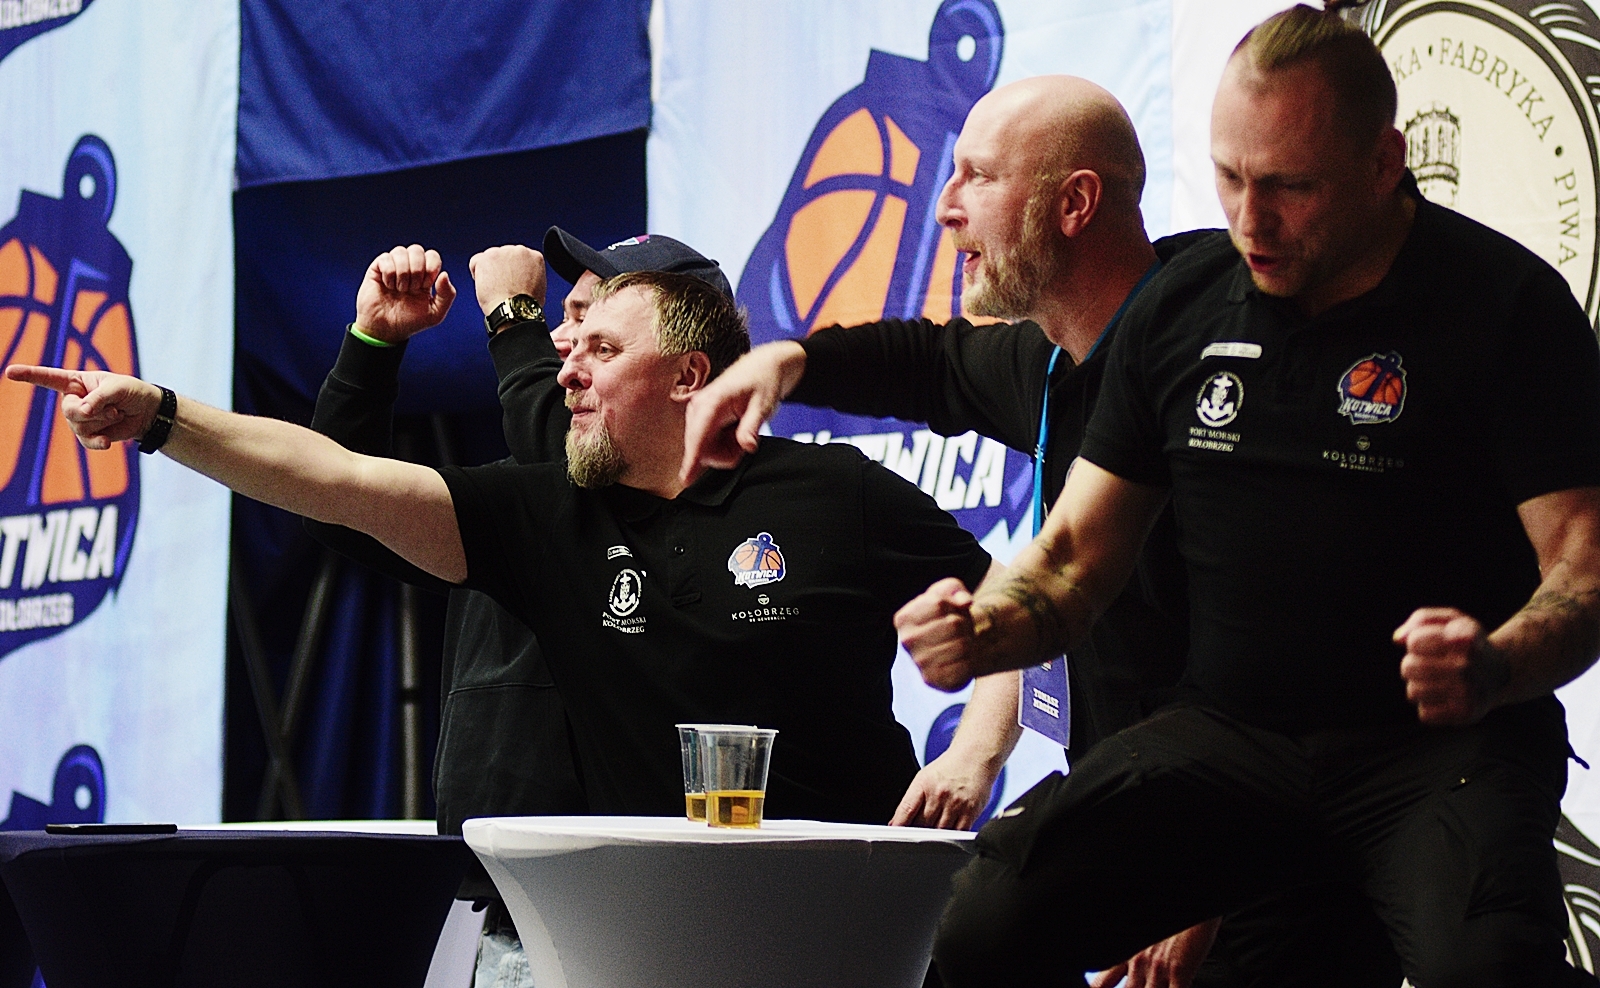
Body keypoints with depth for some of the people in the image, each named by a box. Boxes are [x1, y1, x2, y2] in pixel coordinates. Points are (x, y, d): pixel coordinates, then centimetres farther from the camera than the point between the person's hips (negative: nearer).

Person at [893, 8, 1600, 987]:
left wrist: (1496, 666, -30)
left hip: (1440, 747, -4)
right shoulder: (1180, 308, 10)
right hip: (1230, 738, 4)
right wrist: (983, 628, -7)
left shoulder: (1507, 305, -4)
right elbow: (1076, 554, 15)